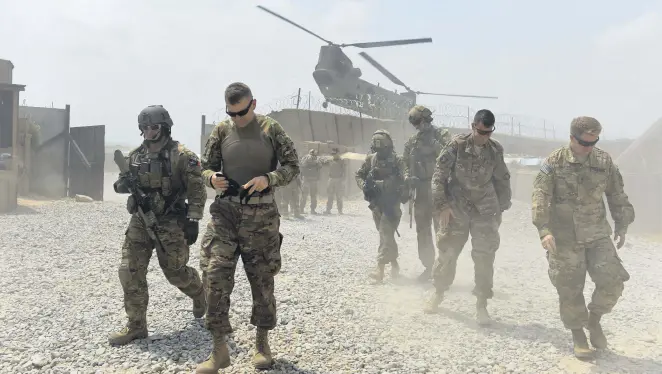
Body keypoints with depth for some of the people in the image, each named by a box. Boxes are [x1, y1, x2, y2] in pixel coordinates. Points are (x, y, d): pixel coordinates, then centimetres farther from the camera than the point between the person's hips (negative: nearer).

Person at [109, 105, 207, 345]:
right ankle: (136, 326, 11)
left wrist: (193, 221, -15)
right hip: (140, 221, 5)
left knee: (176, 273, 3)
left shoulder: (182, 156, -11)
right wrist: (123, 184, -9)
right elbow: (121, 184, 16)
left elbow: (197, 191, -10)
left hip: (171, 224, -5)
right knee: (130, 272, 0)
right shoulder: (135, 156, 6)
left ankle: (200, 296, 35)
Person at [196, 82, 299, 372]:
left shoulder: (271, 129, -1)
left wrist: (268, 179, -18)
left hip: (261, 214, -1)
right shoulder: (221, 131, 4)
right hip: (225, 211, 2)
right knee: (215, 275, -8)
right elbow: (205, 167, 11)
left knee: (262, 279, 7)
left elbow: (292, 165, 0)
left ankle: (262, 342, 26)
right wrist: (212, 178, -13)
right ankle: (219, 349, 4)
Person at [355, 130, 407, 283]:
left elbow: (398, 181, -18)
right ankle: (394, 264, 28)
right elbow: (359, 175, 9)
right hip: (376, 202, 6)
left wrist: (378, 184, -26)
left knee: (386, 233, -13)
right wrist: (364, 185, -11)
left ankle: (380, 268, -18)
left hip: (391, 202, -6)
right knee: (385, 234, 13)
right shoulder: (370, 158, 4)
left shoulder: (397, 160, -10)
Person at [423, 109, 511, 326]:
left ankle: (481, 305, 10)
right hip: (456, 210, -2)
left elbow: (502, 181, 12)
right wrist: (443, 205, -13)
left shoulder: (496, 150, 0)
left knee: (484, 258, -2)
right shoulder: (457, 145, -9)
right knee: (447, 253, 6)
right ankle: (438, 294, 27)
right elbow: (440, 176, -8)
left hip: (485, 212, 2)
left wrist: (501, 208, 10)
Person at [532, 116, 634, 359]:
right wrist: (544, 230, -25)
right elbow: (540, 198, -15)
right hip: (564, 238, -3)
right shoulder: (554, 163, -9)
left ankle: (594, 320, 20)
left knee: (612, 280, -6)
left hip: (597, 235, 3)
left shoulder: (604, 161, 2)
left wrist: (621, 226, 12)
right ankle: (578, 335, 21)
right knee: (570, 290, 2)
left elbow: (617, 196, 12)